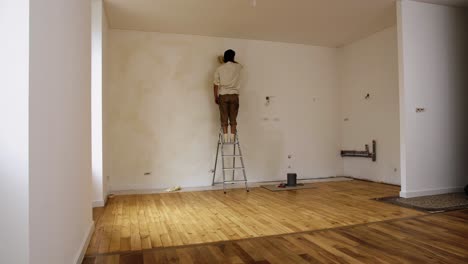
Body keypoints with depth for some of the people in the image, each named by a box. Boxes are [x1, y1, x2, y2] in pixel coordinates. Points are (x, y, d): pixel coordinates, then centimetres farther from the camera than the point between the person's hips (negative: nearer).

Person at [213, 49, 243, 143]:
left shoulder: (219, 69, 0)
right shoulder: (238, 67, 2)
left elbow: (216, 85, 0)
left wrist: (215, 97, 8)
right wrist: (231, 60, 42)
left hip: (223, 95, 0)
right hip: (234, 95, 1)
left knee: (224, 118, 3)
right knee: (233, 118, 5)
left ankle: (225, 137, 2)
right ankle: (232, 137, 4)